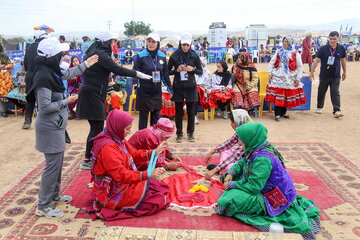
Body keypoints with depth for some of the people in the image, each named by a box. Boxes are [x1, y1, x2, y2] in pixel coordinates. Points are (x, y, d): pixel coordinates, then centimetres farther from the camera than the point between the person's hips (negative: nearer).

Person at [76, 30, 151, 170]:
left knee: (96, 128, 15)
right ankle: (87, 161, 1)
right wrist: (137, 74, -12)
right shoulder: (100, 54, -15)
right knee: (97, 128, -5)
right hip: (92, 95, -10)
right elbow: (117, 69, -19)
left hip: (91, 94, 10)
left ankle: (89, 158, 24)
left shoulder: (94, 52, 15)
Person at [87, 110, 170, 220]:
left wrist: (154, 152, -2)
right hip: (112, 193, -9)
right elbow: (121, 175, -31)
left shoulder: (117, 139, 2)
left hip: (121, 183, 9)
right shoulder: (107, 147, -28)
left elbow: (134, 154, 11)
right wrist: (147, 174, -36)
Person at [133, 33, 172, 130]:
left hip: (157, 92, 4)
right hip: (144, 91, -4)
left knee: (156, 115, 10)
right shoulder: (141, 56, -8)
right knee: (143, 115, 3)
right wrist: (135, 83, -25)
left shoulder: (162, 56, 4)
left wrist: (170, 88, 13)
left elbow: (165, 74, 12)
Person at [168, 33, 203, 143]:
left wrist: (192, 69, -14)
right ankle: (179, 133, 15)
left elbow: (200, 71, 5)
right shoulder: (174, 56, -2)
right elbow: (168, 71, 4)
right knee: (178, 111, 4)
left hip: (190, 87, 0)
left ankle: (190, 133, 19)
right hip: (178, 87, 0)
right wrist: (177, 70, -14)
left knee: (191, 111, 6)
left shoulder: (194, 55, 0)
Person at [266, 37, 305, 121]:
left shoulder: (295, 54, 3)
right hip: (277, 78, 0)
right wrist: (270, 73, 1)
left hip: (289, 79, 0)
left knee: (287, 96, 5)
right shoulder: (278, 52, 8)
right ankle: (277, 114, -8)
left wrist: (298, 78, 0)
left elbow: (300, 67, 5)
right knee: (277, 97, -9)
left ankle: (283, 112, 20)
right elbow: (271, 63, 11)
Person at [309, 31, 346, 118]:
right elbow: (317, 60, -5)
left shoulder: (341, 48, 2)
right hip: (324, 75, 0)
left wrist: (344, 72, 18)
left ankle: (336, 111, -8)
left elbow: (343, 60, 14)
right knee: (321, 92, 12)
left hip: (336, 76, 1)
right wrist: (312, 72, -6)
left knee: (335, 93, -6)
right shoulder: (323, 48, -6)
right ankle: (320, 107, 31)